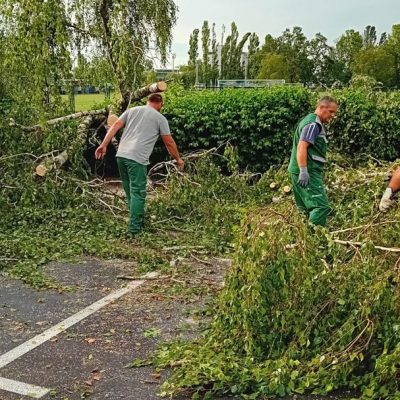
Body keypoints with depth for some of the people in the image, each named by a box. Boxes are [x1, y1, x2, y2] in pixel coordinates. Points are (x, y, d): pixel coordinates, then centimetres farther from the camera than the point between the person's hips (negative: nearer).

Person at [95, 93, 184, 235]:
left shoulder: (132, 110, 20)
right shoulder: (160, 118, 9)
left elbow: (115, 126, 9)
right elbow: (169, 142, 12)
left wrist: (103, 145, 6)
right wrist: (178, 159, 25)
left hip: (121, 155, 5)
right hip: (137, 159, -5)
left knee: (131, 192, 15)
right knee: (137, 194, -2)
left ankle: (140, 221, 28)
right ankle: (134, 228, -4)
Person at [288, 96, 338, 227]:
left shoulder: (313, 122, 21)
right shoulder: (313, 123, -11)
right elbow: (302, 147, -22)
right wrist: (304, 172, -28)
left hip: (306, 171, 11)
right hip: (308, 172, -11)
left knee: (307, 207, 13)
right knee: (321, 206, -15)